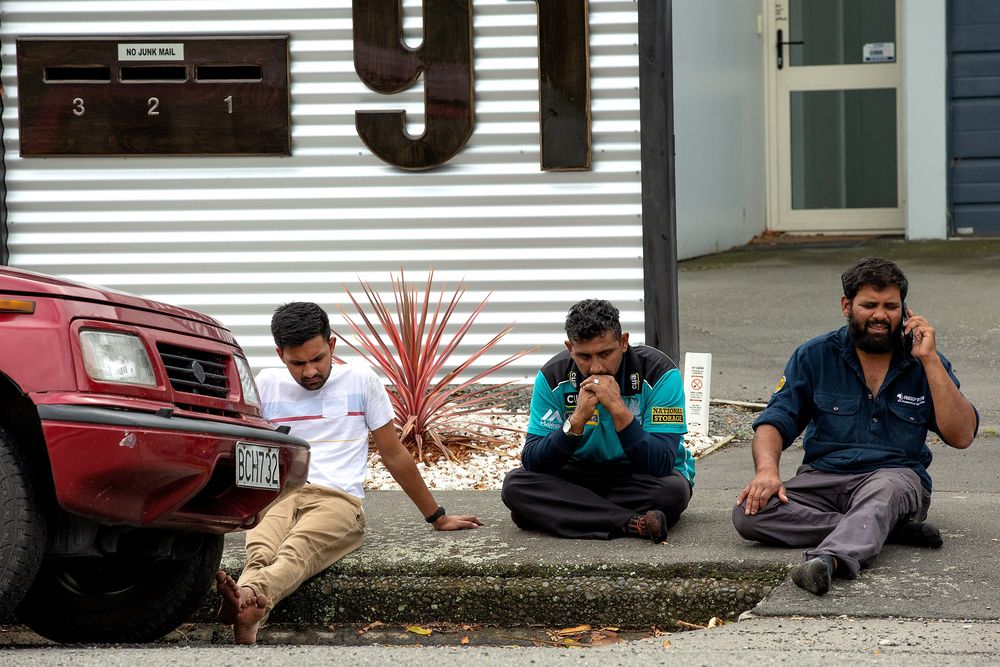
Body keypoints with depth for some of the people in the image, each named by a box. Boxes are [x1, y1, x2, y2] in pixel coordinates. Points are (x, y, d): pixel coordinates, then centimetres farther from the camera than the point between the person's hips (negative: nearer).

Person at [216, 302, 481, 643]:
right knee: (260, 551, -38)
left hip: (338, 499, -2)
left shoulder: (360, 381, 13)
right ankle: (249, 609, -71)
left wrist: (437, 517, 23)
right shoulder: (266, 385, 17)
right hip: (276, 497, 2)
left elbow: (394, 455, 20)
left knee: (297, 550, -40)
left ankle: (246, 602, -72)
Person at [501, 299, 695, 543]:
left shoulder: (658, 372, -19)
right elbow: (532, 463, -17)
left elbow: (662, 465, -26)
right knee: (515, 483, -25)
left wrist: (618, 409, -34)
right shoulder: (553, 376, -11)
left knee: (673, 490, -36)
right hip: (580, 475, 3)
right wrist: (578, 418, -30)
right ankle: (632, 524, -30)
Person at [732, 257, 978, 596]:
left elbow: (961, 435, -4)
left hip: (897, 476, -2)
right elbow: (774, 421, 4)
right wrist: (767, 470, -19)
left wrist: (929, 359, -9)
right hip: (824, 476, 2)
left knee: (881, 491, -39)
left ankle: (829, 558, -68)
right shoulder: (815, 356, 9)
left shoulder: (926, 363, 7)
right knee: (749, 512, -27)